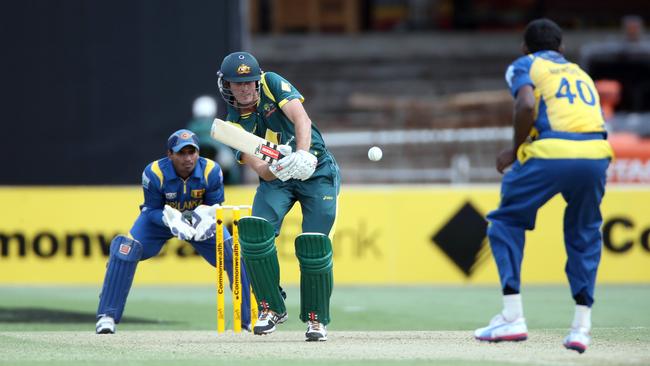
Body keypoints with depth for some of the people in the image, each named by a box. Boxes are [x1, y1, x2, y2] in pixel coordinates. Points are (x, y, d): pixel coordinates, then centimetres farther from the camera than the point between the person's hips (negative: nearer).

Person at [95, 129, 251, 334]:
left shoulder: (211, 171, -27)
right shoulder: (154, 173, -31)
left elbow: (215, 207, -14)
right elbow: (152, 210, -19)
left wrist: (204, 217, -38)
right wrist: (173, 219, -39)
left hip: (199, 220, 1)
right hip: (161, 217, -1)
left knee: (234, 253, -16)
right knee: (125, 250, -25)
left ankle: (250, 317, 0)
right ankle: (107, 316, -15)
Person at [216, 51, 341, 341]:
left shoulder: (272, 84, -7)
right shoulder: (235, 124, -4)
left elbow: (301, 118, -23)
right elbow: (262, 171, -15)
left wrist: (302, 154, -41)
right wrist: (276, 168, -40)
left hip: (317, 172, -2)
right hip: (276, 179, 2)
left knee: (313, 245, -15)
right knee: (255, 230, -22)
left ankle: (316, 318, 3)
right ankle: (271, 308, -7)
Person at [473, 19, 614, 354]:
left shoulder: (524, 65, 16)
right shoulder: (580, 73, 32)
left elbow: (526, 104, -6)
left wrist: (515, 150, 6)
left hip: (550, 152, -4)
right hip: (596, 154, 4)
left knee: (506, 221, 15)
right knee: (584, 235, 22)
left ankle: (512, 317, 3)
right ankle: (581, 326, 10)